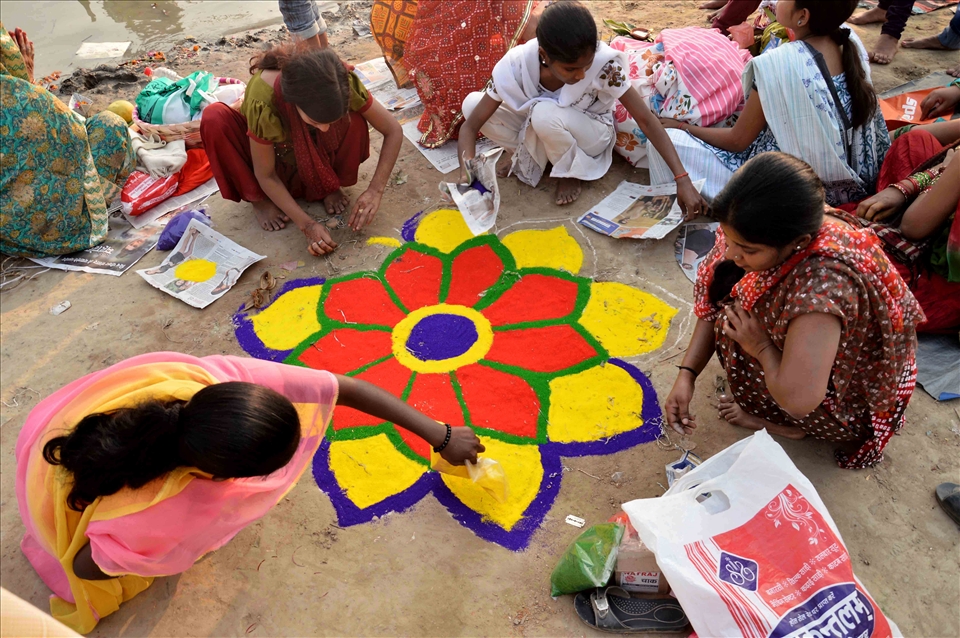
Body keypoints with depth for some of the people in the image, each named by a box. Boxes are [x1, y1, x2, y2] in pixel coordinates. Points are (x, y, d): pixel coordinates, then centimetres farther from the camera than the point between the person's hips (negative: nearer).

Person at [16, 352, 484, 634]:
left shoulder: (221, 379, -38)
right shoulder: (151, 519, -44)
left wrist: (440, 436, -23)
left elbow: (347, 388, -31)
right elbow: (86, 566, -22)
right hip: (71, 482, -3)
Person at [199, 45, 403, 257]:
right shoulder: (262, 102, -39)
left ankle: (329, 185, -4)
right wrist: (306, 225, -32)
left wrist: (375, 190, -34)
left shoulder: (342, 83, -34)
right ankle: (260, 200, -9)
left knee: (354, 119, -30)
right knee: (214, 119, -31)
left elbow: (393, 131, -24)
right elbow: (266, 175, -26)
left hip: (313, 156, 1)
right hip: (271, 152, -1)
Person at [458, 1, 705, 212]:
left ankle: (569, 171, -6)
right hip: (536, 130, 3)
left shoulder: (603, 63, -32)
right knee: (471, 104, -21)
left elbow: (645, 119, -28)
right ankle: (533, 154, 1)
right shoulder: (516, 64, -29)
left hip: (590, 132, -2)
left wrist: (682, 179, -35)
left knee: (545, 114, -37)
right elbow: (470, 126, -26)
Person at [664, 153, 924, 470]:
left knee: (734, 326, -21)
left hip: (850, 404, -7)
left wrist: (762, 346, -25)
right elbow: (715, 302, -9)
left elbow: (798, 400, -43)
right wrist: (687, 373, -16)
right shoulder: (775, 236, -21)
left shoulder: (822, 283, -43)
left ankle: (783, 424, 2)